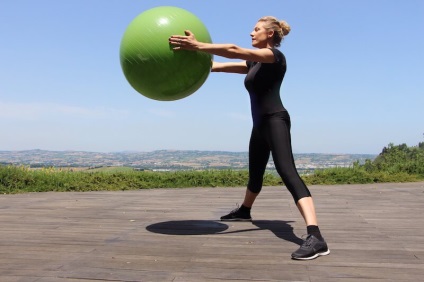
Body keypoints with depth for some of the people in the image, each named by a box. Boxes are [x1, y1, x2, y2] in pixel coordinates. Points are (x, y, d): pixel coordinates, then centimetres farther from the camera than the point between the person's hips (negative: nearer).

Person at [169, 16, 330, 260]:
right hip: (260, 124, 9)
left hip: (275, 121, -9)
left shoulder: (275, 56, -8)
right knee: (255, 173, 25)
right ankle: (244, 211, 49)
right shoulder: (255, 63, 19)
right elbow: (220, 66, 14)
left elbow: (235, 51, -23)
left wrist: (198, 46, -30)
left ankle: (315, 237, -37)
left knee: (287, 172, -25)